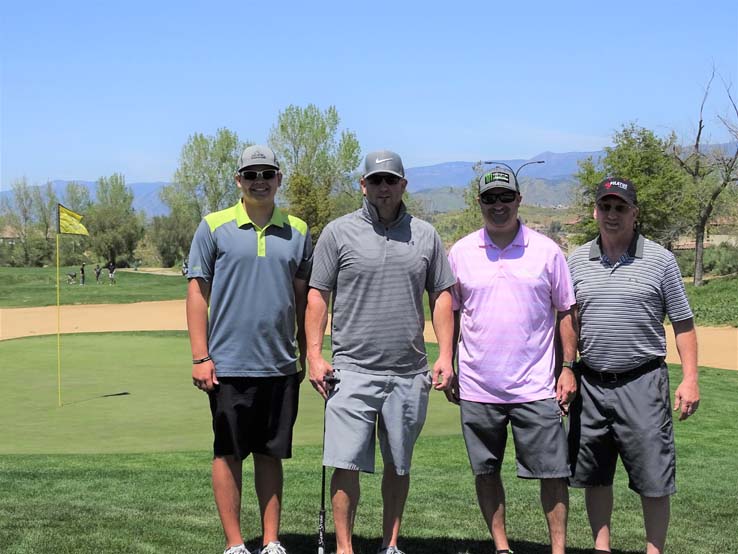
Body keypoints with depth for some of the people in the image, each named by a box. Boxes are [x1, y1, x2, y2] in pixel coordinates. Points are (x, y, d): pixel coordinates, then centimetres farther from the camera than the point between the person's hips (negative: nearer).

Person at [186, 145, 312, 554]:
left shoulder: (297, 230, 8)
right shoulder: (214, 227, 0)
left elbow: (303, 296, 13)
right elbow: (197, 292, -2)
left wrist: (305, 354, 11)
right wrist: (200, 357, -8)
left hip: (280, 365, 3)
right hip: (228, 364, -3)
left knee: (271, 455, 10)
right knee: (228, 454, 5)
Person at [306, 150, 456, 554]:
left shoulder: (425, 236, 9)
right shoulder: (338, 232, 2)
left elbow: (441, 296, 12)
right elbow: (318, 295, 2)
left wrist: (445, 355, 4)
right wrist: (314, 355, -5)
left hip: (409, 373, 3)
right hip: (353, 370, -2)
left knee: (398, 464, 11)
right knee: (347, 463, -5)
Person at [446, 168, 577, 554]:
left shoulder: (546, 251, 2)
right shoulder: (460, 253, 6)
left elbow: (565, 313, 5)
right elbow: (451, 314, 12)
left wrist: (568, 368, -1)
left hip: (536, 387, -1)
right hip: (477, 387, 2)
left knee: (552, 471, 0)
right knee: (485, 472, 9)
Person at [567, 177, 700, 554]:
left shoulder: (660, 260, -1)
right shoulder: (577, 261, 7)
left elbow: (683, 323, 1)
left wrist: (690, 379, -7)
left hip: (642, 383, -3)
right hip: (591, 384, 3)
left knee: (653, 479, 1)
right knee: (593, 475, 12)